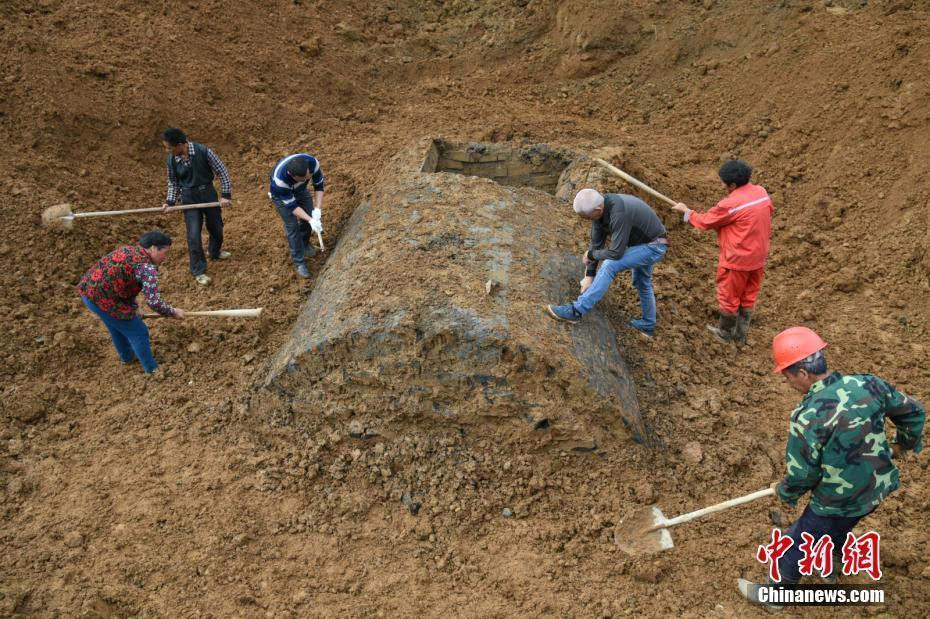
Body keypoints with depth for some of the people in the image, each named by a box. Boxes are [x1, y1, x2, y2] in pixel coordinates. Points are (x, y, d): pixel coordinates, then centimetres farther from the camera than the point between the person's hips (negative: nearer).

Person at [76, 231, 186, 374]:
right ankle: (152, 369, 26)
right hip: (102, 300, -9)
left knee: (117, 325, 33)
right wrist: (173, 312, -6)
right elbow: (154, 302, -22)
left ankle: (127, 356, 56)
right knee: (138, 332, 9)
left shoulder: (127, 250, 10)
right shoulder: (147, 267, -17)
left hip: (87, 289, 9)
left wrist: (134, 308, 17)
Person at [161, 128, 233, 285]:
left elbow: (222, 171, -12)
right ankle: (199, 271, 11)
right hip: (189, 198, 0)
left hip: (208, 193, 0)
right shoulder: (171, 161, -11)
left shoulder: (203, 151, -20)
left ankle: (215, 252, 49)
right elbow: (173, 183, 5)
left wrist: (226, 195, -14)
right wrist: (170, 202, -9)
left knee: (216, 228, 18)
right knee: (194, 235, -3)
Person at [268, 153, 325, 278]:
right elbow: (291, 205, -32)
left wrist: (318, 209, -27)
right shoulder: (280, 178, -45)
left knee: (309, 217, 9)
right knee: (292, 226, -7)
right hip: (281, 195, -4)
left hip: (300, 190, 4)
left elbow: (319, 185, -17)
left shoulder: (312, 162, -36)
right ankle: (299, 262, 6)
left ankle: (304, 244, 38)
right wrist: (310, 220, -37)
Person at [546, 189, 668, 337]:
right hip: (642, 243, 9)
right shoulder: (599, 208, -11)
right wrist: (589, 275, -5)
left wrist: (590, 255, -13)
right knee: (642, 282, 25)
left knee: (609, 266, -21)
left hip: (653, 246, -9)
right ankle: (647, 325, 44)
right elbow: (596, 243, -4)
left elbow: (616, 253, -31)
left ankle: (576, 311, -17)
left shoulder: (619, 213, -37)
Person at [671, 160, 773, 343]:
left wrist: (686, 211, 4)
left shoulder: (730, 204, -25)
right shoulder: (762, 192, -4)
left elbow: (705, 222, -12)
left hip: (737, 259, -7)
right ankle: (741, 334, 34)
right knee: (749, 296, 20)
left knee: (728, 296, 14)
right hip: (758, 256, 7)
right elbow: (769, 212, 13)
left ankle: (726, 333, 32)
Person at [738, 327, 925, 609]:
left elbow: (801, 475, -20)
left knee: (794, 548, 18)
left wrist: (784, 492, 3)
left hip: (838, 503, -6)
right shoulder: (867, 384, -13)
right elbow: (913, 412, 4)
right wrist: (903, 443, 24)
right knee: (837, 529, 36)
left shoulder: (808, 416, -30)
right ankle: (833, 564, 62)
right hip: (877, 488, 6)